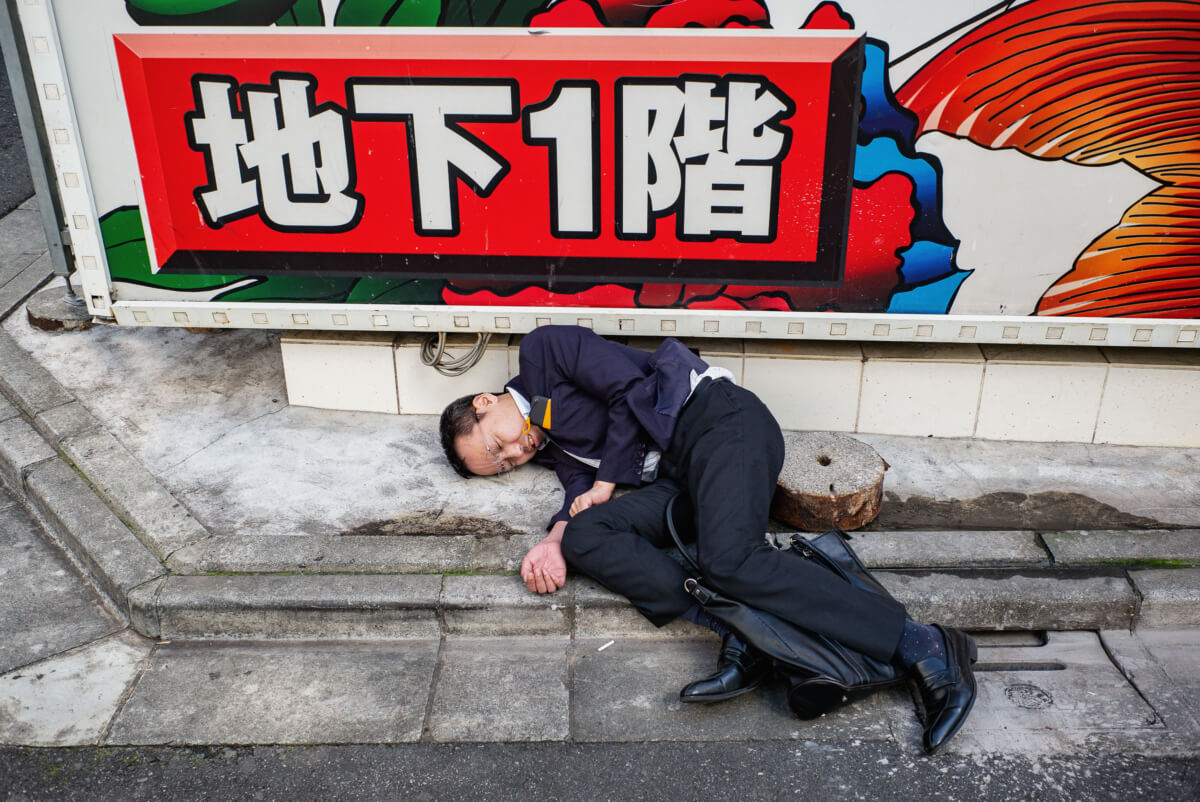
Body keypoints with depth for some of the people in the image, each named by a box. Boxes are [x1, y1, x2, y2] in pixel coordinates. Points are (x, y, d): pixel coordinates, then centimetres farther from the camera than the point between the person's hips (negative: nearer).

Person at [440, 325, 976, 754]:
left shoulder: (542, 350, 2)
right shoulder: (548, 443, 25)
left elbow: (630, 389, -8)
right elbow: (583, 484, 9)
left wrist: (605, 484, -3)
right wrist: (557, 537, -10)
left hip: (717, 419, -8)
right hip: (679, 476, 8)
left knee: (729, 560, -30)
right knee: (585, 537, -13)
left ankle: (925, 648, -28)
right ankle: (738, 636, -28)